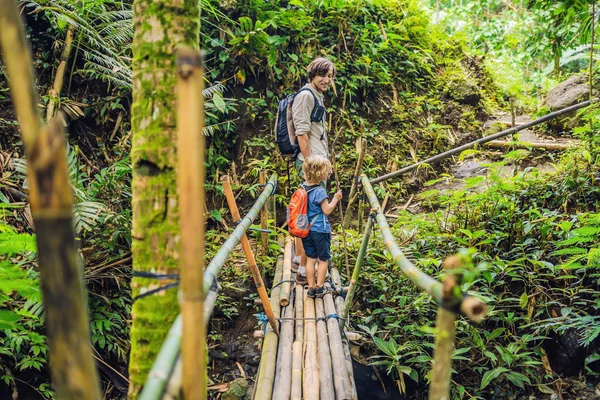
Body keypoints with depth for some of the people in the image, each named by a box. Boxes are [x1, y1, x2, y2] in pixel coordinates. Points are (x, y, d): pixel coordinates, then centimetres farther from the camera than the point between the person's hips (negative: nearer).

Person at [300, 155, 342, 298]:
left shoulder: (303, 187, 2)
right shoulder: (320, 191, -21)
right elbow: (327, 210, -15)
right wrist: (335, 199, -6)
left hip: (306, 229, 7)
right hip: (320, 230, -7)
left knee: (310, 259, 13)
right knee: (323, 259, 10)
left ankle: (311, 288, 18)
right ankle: (319, 288, 15)